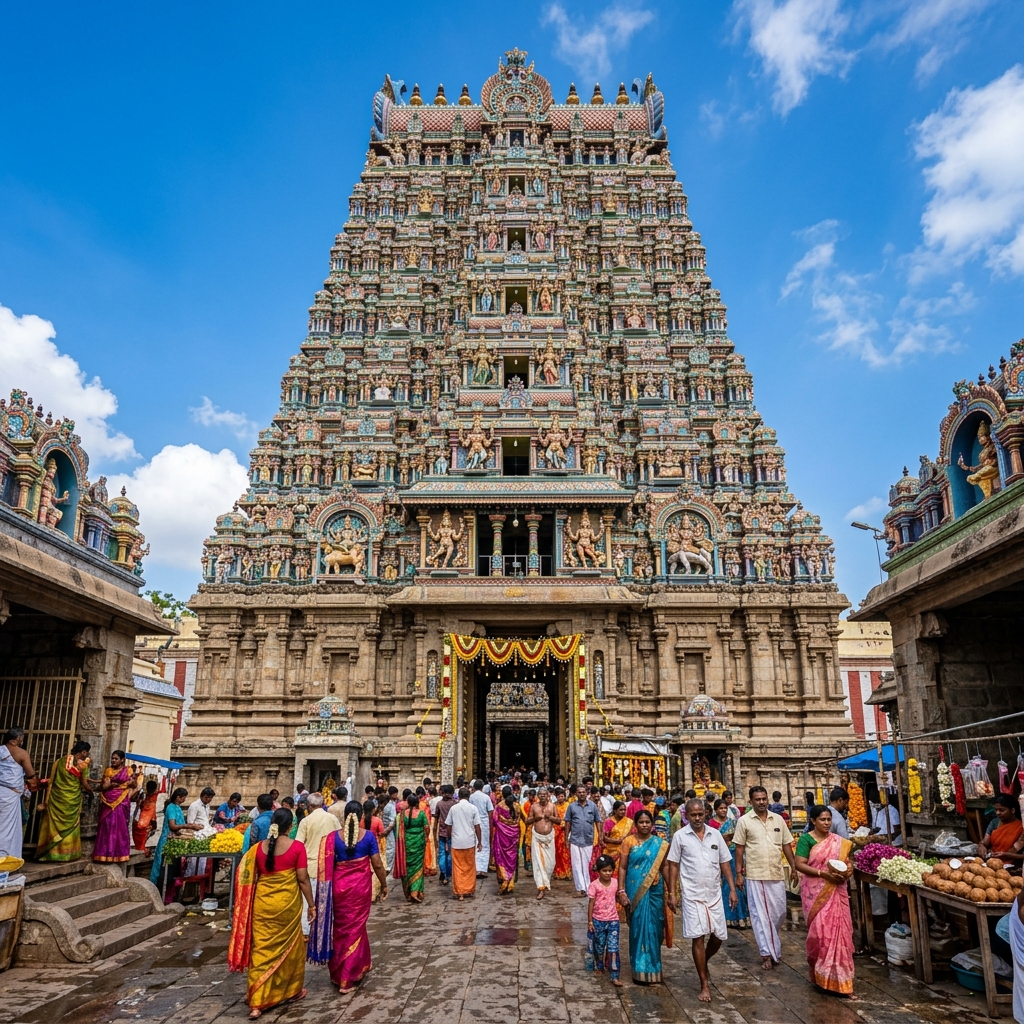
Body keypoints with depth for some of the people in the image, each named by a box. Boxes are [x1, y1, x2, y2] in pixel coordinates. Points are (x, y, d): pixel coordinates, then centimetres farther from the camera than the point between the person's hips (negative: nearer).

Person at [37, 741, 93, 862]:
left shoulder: (59, 761, 5)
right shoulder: (82, 765, -8)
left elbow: (51, 781, 4)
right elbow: (84, 784, -3)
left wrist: (47, 798, 7)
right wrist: (91, 790, 16)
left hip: (56, 798, 4)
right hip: (72, 800, -4)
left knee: (54, 825, 10)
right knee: (69, 827, 7)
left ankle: (51, 853, 12)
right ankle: (68, 852, 11)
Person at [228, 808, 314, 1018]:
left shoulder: (258, 847, -3)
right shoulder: (296, 847, -12)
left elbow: (249, 878, 4)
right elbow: (303, 879, -9)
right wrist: (311, 904, 1)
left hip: (262, 903, 2)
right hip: (288, 903, -2)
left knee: (261, 949, 7)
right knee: (289, 946, 17)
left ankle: (257, 1002, 4)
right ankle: (292, 989, 33)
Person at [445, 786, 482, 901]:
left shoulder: (453, 808, 1)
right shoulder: (473, 808, -3)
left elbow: (448, 825, 6)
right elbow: (477, 826, -4)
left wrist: (449, 839, 19)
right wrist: (479, 842, 4)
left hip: (456, 842, 0)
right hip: (470, 842, 0)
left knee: (458, 868, 6)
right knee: (470, 867, 14)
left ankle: (459, 892, 6)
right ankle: (470, 890, 22)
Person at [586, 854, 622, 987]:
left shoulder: (615, 882, -4)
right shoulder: (594, 885, -13)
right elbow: (591, 903, -8)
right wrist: (590, 921, -7)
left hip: (613, 921, 1)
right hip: (598, 921, -1)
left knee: (613, 948, -5)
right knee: (599, 946, 15)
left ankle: (614, 976, -3)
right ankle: (599, 966, 39)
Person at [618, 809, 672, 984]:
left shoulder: (660, 844, 3)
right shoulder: (629, 841, -2)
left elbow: (665, 867, 6)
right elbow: (622, 867, -3)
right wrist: (621, 891, -9)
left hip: (654, 891, 2)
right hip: (635, 891, -2)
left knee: (653, 928, 7)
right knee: (638, 927, 2)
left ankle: (652, 968, 25)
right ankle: (640, 970, 15)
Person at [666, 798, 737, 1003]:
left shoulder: (715, 834, 3)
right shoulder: (680, 836, -6)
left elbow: (725, 863, 8)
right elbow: (674, 865, -2)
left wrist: (732, 889, 2)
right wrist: (672, 893, -5)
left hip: (715, 894, 3)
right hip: (692, 895, -3)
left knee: (718, 936, 9)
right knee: (698, 938, -3)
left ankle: (703, 962, 39)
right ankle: (704, 985, 9)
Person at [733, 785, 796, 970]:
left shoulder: (778, 819, 6)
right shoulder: (744, 821, -4)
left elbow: (786, 845, 11)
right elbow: (739, 848, -2)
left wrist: (794, 867, 5)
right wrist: (739, 874, -4)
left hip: (777, 874, 3)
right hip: (755, 875, -3)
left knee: (779, 912, 10)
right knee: (760, 915, 1)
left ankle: (771, 939, 36)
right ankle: (767, 954, 10)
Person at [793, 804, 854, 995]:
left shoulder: (839, 841, 10)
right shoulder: (806, 839, -6)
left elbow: (847, 861, 16)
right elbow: (799, 865, -12)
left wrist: (847, 871, -7)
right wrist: (823, 873, -20)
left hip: (836, 891, 4)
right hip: (816, 892, -4)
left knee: (839, 929, 2)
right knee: (819, 930, -4)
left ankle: (837, 976, 13)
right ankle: (818, 973, 14)